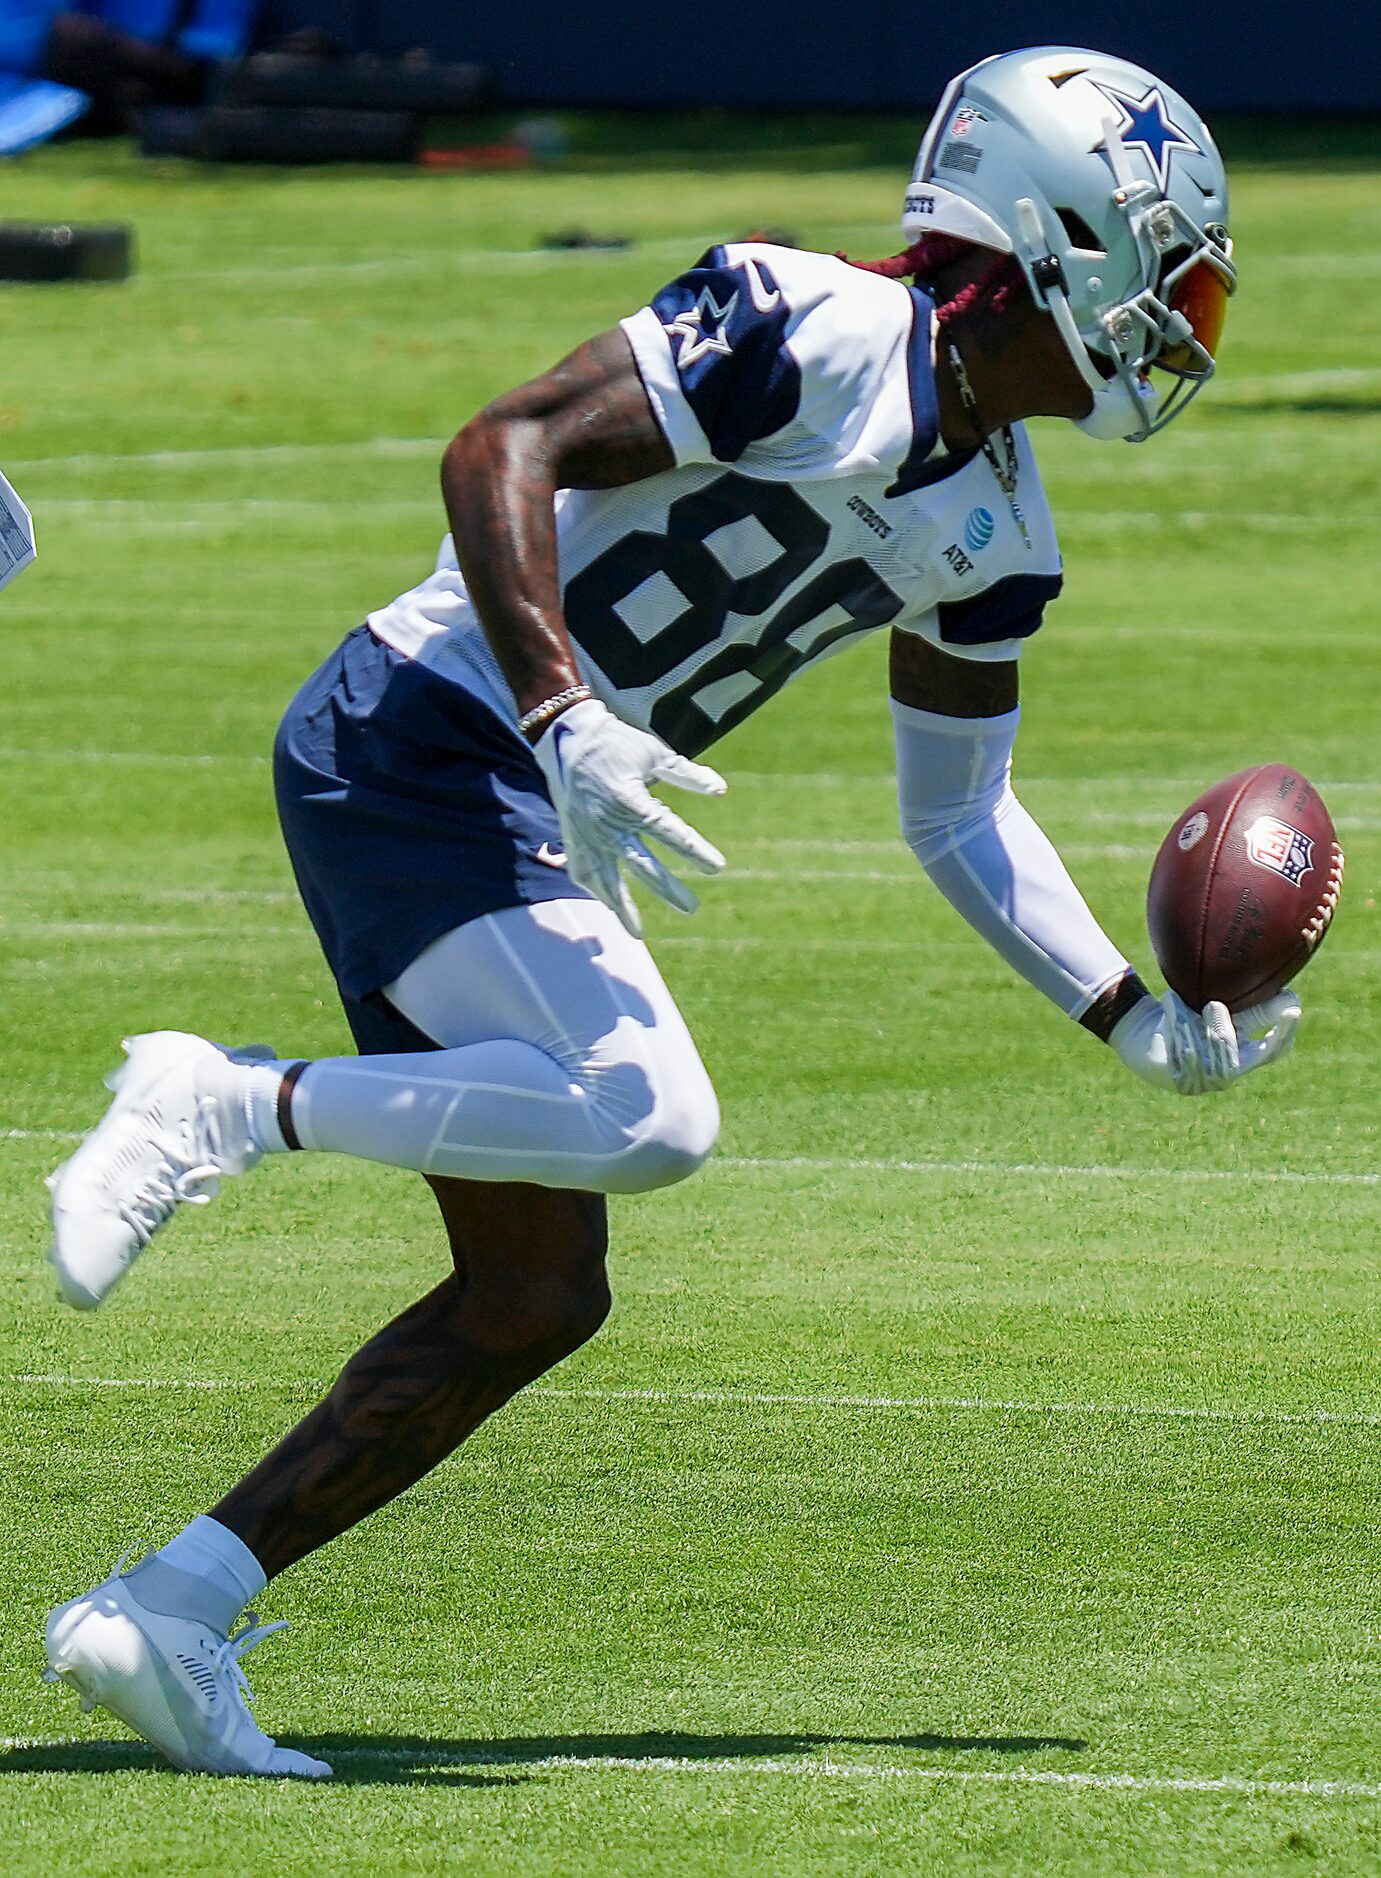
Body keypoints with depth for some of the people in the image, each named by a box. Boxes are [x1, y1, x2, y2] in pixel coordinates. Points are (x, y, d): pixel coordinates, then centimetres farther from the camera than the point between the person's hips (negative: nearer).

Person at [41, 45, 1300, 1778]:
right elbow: (503, 449, -20)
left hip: (512, 813, 10)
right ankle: (226, 1101, -15)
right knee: (645, 1116, -28)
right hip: (417, 741, -10)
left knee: (536, 1298, 6)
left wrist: (1137, 1022, 17)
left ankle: (163, 1616, 8)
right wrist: (565, 717, -30)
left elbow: (960, 811, 24)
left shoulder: (990, 529, 13)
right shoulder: (812, 333, -13)